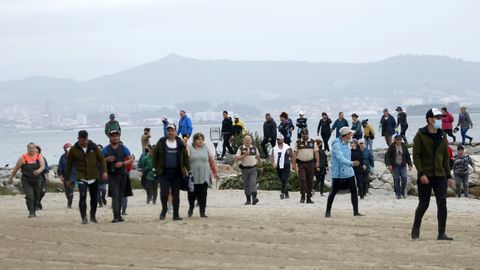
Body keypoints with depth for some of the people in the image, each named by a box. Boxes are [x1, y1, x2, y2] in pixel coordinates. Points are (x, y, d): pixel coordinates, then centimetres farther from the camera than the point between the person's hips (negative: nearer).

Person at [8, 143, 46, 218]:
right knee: (29, 196, -15)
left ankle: (34, 212, 24)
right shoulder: (23, 158, -2)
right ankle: (31, 213, -17)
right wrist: (11, 178, 9)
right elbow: (16, 169, 5)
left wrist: (39, 170, -37)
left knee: (36, 197, 9)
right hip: (26, 180, -2)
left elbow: (43, 166, -14)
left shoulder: (39, 157, 1)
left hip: (36, 180, 2)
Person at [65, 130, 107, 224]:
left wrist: (104, 171, -8)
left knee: (94, 198, 11)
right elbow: (69, 165, 6)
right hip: (81, 177, -2)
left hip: (94, 177, 2)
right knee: (83, 196, -17)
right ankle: (84, 218, -12)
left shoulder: (93, 147, 1)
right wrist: (67, 179, 8)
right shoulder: (73, 150, -2)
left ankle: (93, 216, 29)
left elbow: (101, 159, 5)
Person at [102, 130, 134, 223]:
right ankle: (116, 216, -19)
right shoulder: (106, 149, 3)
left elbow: (131, 159, 5)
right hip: (112, 175, -2)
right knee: (115, 195, -14)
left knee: (120, 195, 9)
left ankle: (119, 214, 21)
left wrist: (122, 163, -12)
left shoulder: (123, 148, 7)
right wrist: (107, 159, -14)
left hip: (122, 175, 3)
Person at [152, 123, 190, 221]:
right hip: (164, 172, -1)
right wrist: (155, 167, -1)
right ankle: (164, 209, 18)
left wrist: (187, 169, 4)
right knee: (164, 192, -8)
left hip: (177, 172, 1)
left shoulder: (180, 144, 6)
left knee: (176, 194, 4)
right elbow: (154, 154, 4)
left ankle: (176, 214, 10)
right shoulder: (161, 142, 2)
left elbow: (185, 157, 9)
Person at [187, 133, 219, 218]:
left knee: (203, 195, -4)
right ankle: (191, 207, 30)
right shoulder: (190, 148, 2)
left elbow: (212, 160, 14)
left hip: (204, 176, 1)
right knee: (192, 194, 4)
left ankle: (202, 212, 0)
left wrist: (216, 171, 11)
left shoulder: (206, 148, 11)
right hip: (192, 176, -1)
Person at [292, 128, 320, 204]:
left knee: (310, 181, 3)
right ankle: (302, 196, -3)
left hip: (310, 164, 1)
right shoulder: (298, 143, 6)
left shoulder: (313, 142, 7)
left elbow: (316, 152, 2)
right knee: (302, 179, -12)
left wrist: (317, 162, -8)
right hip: (301, 164, -1)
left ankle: (309, 197, 9)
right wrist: (293, 163, -4)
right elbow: (295, 153, 3)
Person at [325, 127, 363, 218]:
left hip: (348, 172, 8)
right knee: (333, 192, 2)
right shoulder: (336, 145, -16)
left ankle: (356, 212, 6)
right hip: (338, 173, -8)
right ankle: (328, 212, 14)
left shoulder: (346, 144, 12)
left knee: (354, 191, 1)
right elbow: (340, 158, -27)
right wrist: (351, 163, -38)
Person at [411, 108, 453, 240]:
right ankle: (415, 229, 24)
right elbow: (416, 156, -8)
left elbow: (445, 157, 14)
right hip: (425, 176, -4)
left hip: (440, 175, 4)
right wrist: (421, 173, -18)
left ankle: (442, 233, -5)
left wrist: (448, 175, 10)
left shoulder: (442, 137, 11)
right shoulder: (420, 136, -4)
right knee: (424, 204, 2)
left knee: (442, 203, -8)